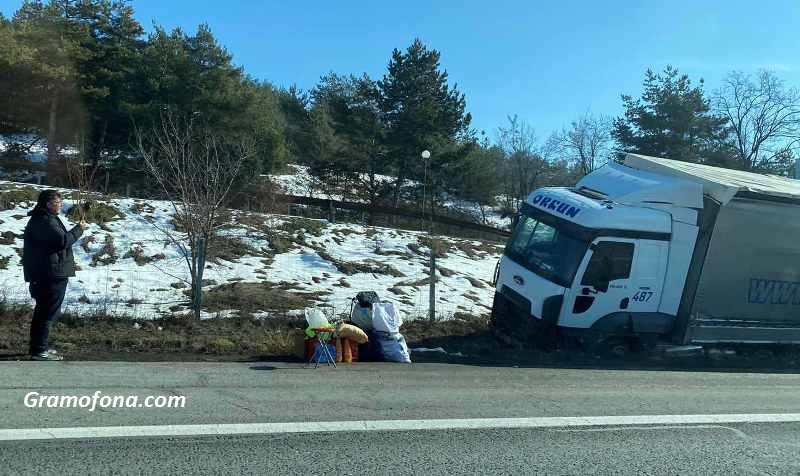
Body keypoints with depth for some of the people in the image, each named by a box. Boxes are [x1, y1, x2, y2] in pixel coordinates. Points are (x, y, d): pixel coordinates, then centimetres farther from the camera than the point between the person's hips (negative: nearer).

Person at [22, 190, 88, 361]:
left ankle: (38, 347, 28)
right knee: (48, 313, -5)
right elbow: (63, 241, -25)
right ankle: (39, 351, -1)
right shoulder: (46, 221, -17)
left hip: (41, 275, 11)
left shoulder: (38, 219, 18)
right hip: (51, 275, -11)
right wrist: (79, 229, -14)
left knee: (43, 311, 19)